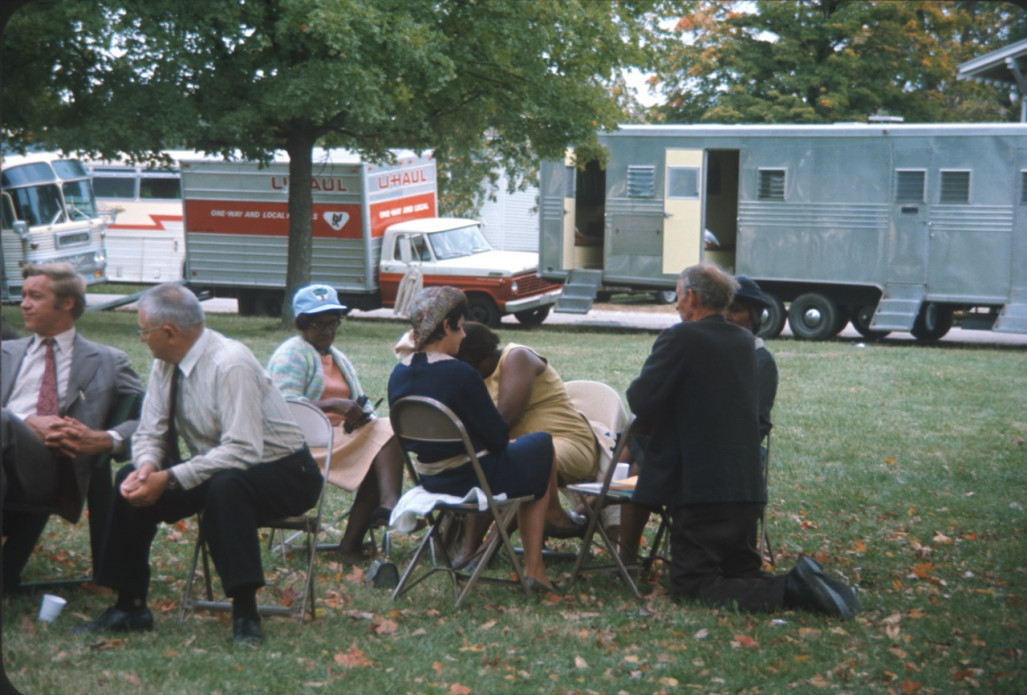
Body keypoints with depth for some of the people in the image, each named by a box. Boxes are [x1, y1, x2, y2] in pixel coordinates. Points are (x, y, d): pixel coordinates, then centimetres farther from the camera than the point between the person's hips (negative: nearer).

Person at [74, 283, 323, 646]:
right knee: (131, 480, -9)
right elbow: (150, 433, 2)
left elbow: (244, 451, -33)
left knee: (224, 485, -38)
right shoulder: (165, 364, -2)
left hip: (282, 475, -8)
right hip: (212, 467, 8)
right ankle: (130, 606, -2)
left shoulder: (230, 364, -26)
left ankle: (245, 615, -32)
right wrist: (148, 465, -22)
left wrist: (170, 478, -34)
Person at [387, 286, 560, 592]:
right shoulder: (459, 374, -23)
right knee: (543, 443, 18)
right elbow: (497, 436, -16)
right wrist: (502, 440, 7)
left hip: (429, 481, 8)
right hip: (472, 479, -8)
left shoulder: (398, 375, -1)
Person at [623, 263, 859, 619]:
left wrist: (636, 386, 9)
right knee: (742, 574, 21)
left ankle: (791, 589, -20)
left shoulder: (679, 338, -11)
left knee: (690, 585, -2)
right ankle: (800, 583, -7)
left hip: (699, 486, -8)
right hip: (748, 486, 8)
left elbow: (642, 401, -13)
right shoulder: (745, 341, 13)